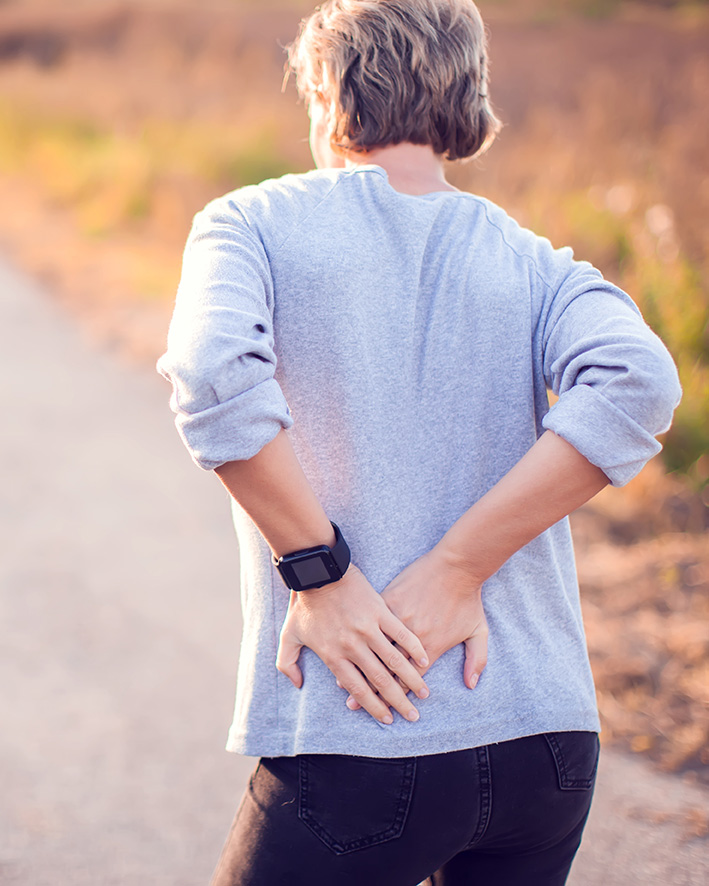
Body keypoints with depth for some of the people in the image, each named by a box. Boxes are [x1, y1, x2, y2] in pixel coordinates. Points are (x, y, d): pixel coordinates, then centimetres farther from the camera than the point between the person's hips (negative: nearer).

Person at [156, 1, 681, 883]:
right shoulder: (538, 266, 9)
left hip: (358, 747, -4)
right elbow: (636, 383, -11)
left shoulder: (253, 225, 2)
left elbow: (214, 375, -18)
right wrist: (456, 572, -10)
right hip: (551, 740, 4)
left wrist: (319, 576, -12)